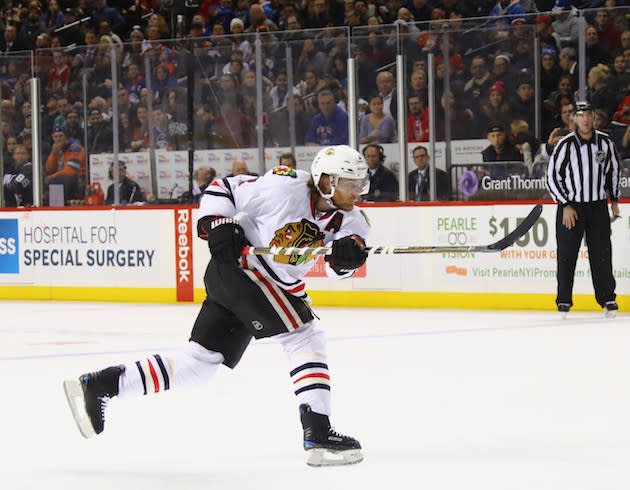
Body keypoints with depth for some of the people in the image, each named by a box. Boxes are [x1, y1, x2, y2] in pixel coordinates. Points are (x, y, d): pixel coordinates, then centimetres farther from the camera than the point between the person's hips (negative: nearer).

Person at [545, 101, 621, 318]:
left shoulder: (605, 142, 1)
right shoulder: (566, 145, -10)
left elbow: (613, 170, 16)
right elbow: (552, 176, -7)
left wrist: (614, 200, 14)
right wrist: (566, 206, -10)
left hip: (598, 206, 2)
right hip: (570, 206, -2)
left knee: (602, 254, 1)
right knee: (566, 255, 0)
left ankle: (607, 298, 9)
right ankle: (564, 300, 9)